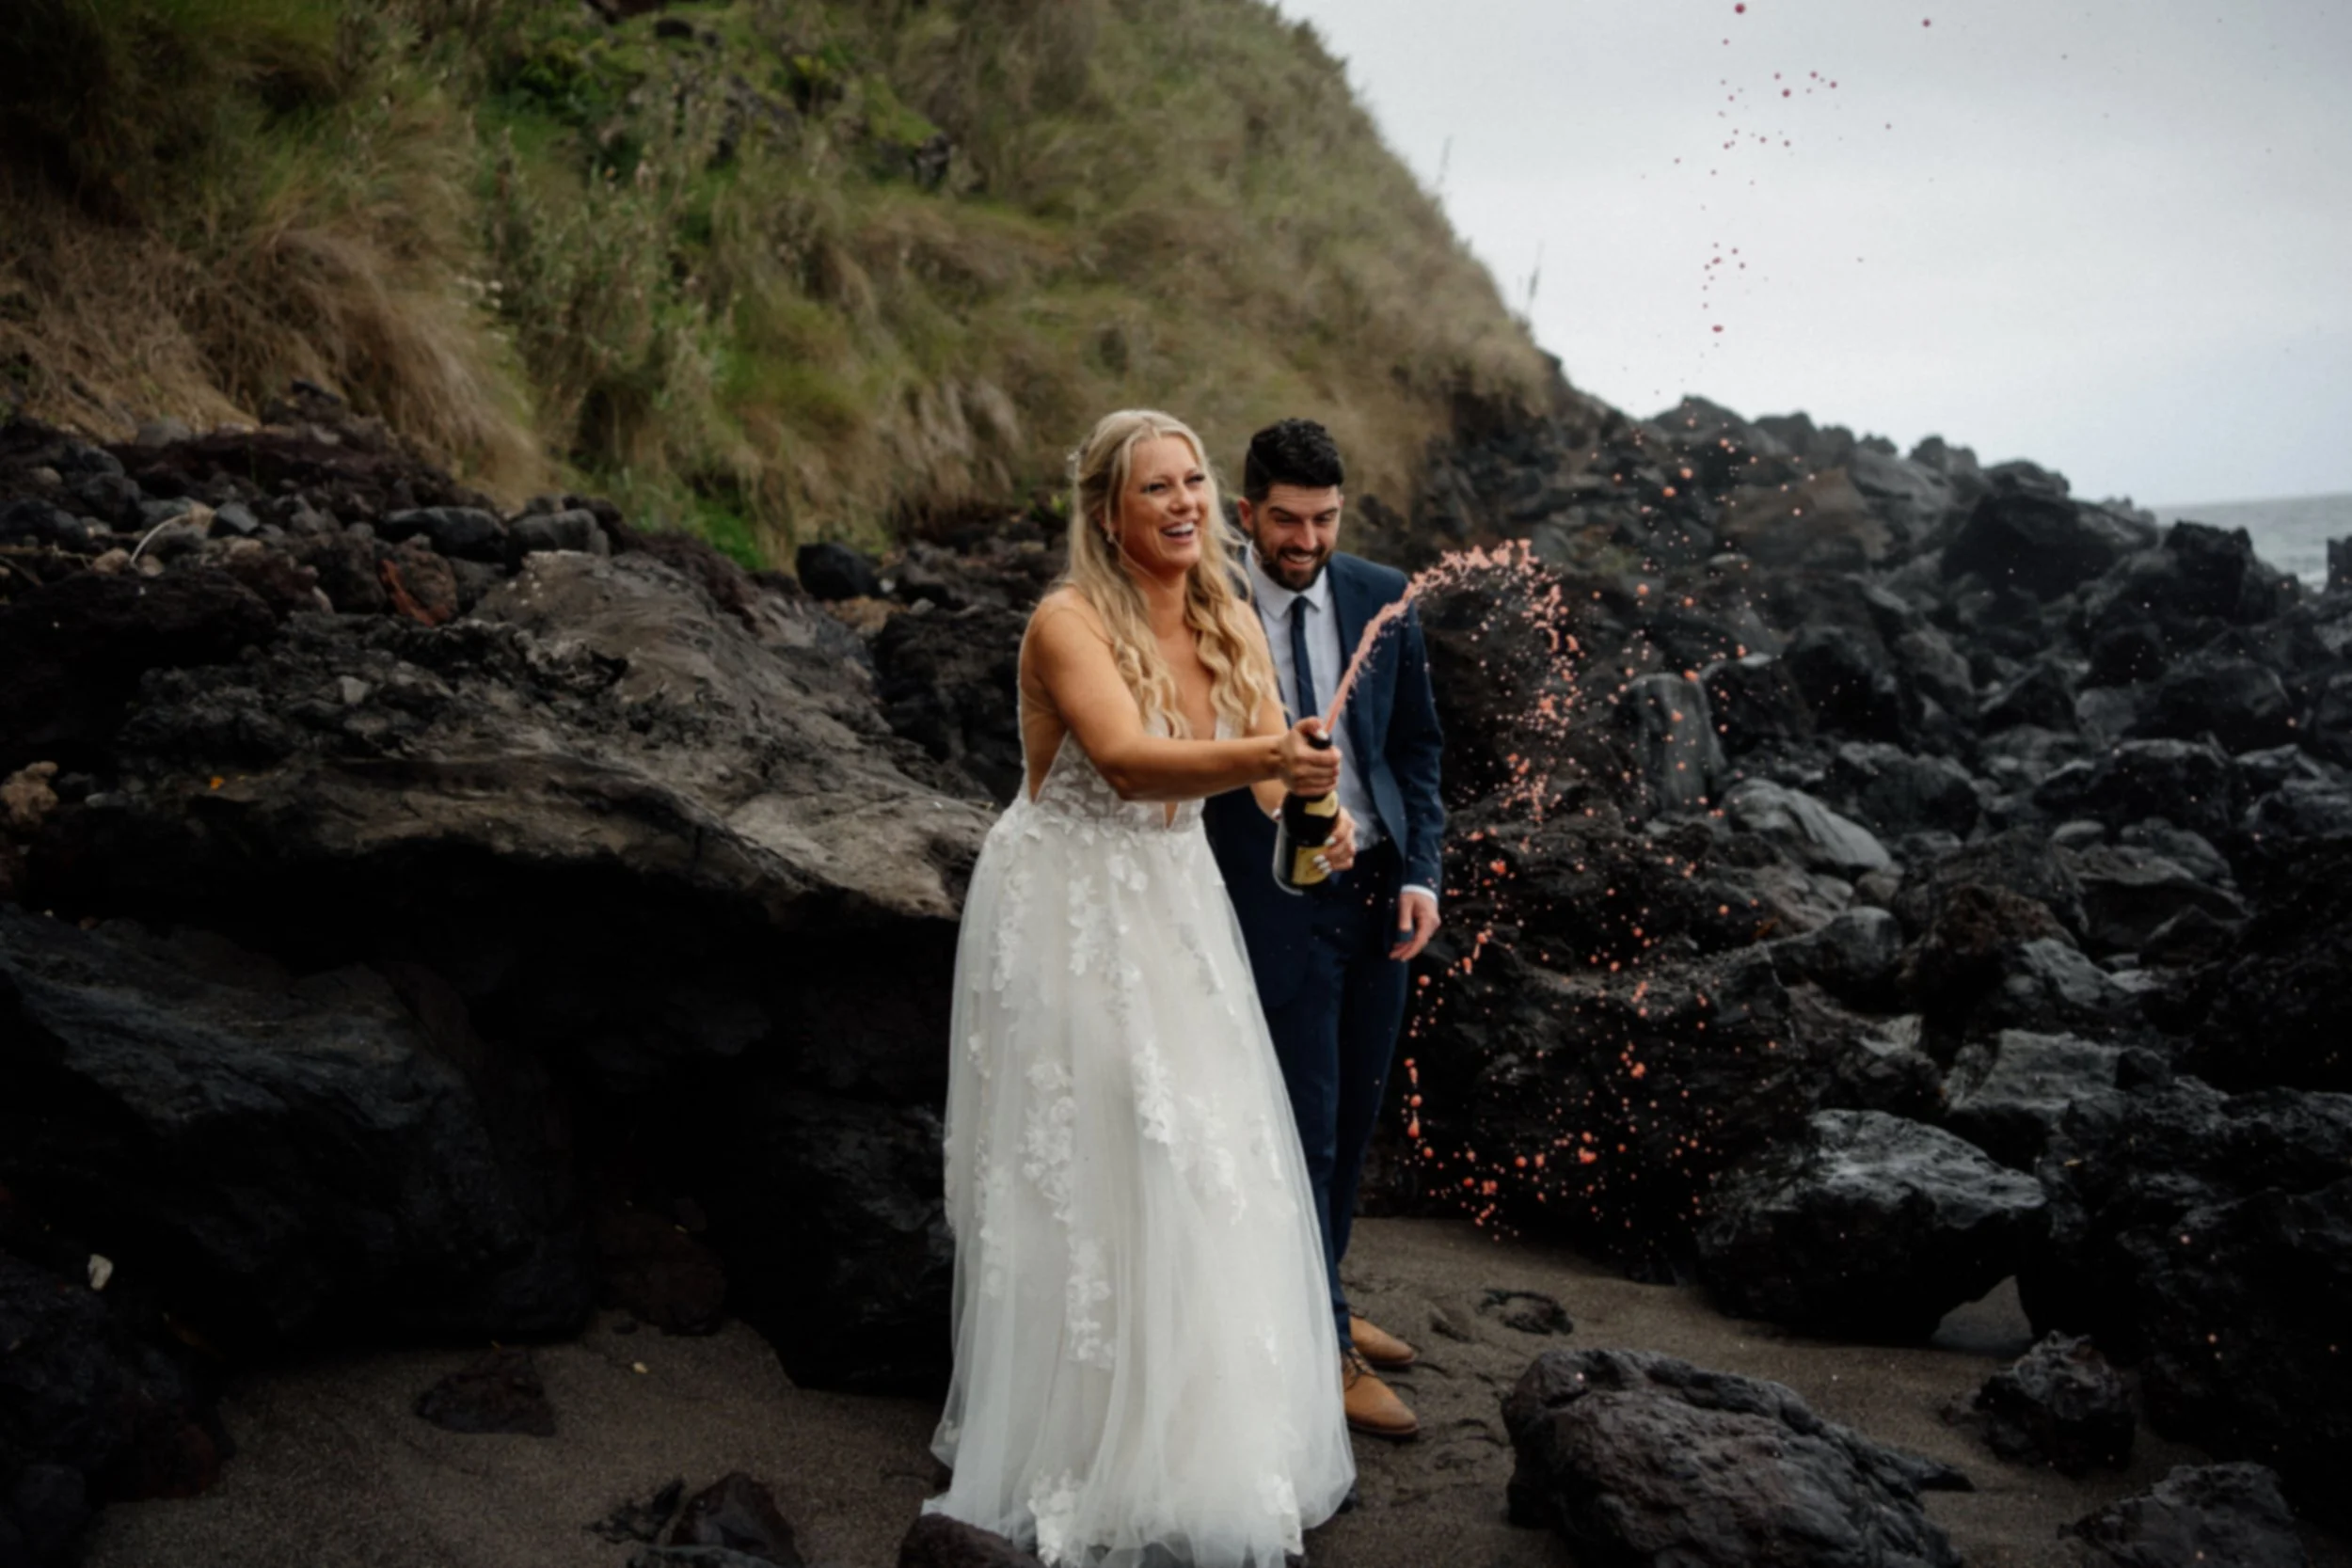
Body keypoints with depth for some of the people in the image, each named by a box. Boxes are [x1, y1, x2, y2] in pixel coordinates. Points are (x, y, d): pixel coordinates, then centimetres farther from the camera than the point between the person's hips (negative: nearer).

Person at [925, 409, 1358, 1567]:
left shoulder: (1231, 624, 1)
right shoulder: (1069, 622, -18)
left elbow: (1275, 766, -3)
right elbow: (1127, 762, -33)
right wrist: (1262, 754, -48)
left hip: (1174, 909, 6)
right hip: (1065, 917, -6)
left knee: (1204, 1165, 8)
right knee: (1081, 1180, 0)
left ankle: (1200, 1440, 26)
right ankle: (1080, 1457, 16)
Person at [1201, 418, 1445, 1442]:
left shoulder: (1383, 598, 1)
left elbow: (1418, 743, 7)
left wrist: (1422, 874, -1)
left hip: (1377, 887, 5)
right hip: (1274, 897, -5)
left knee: (1356, 1115, 15)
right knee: (1304, 1125, 0)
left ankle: (1318, 1302, 34)